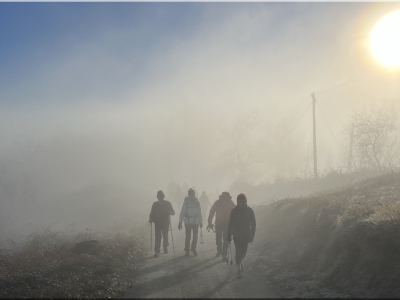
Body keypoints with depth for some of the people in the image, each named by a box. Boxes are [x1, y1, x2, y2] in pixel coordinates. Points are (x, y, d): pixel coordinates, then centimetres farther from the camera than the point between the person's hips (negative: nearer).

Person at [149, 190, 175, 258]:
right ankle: (157, 252, -9)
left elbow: (173, 212, 8)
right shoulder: (155, 204, 8)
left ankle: (165, 248, 26)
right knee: (157, 237, -9)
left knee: (165, 236, -1)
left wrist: (170, 212, -15)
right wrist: (150, 219, -5)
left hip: (165, 222, 0)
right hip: (157, 223, 0)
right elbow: (152, 213, 14)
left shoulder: (167, 203, 6)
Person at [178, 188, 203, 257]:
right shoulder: (186, 202, -4)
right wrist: (180, 222, -10)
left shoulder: (197, 203, 3)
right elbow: (182, 212, -4)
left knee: (195, 236, 1)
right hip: (188, 222, -2)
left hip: (196, 222, 2)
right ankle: (187, 250, 9)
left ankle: (193, 248, 22)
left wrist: (201, 222, 12)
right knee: (188, 237, -2)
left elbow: (199, 213, 10)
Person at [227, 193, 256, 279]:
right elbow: (230, 224, -1)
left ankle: (239, 263, 38)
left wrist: (252, 236, -4)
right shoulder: (234, 211, -3)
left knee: (243, 251, 8)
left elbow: (253, 224, 1)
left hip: (246, 235, 1)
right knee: (238, 251, -9)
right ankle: (239, 269, -5)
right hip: (236, 235, -1)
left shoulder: (250, 211, -2)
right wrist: (229, 236, -3)